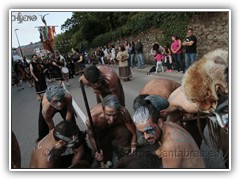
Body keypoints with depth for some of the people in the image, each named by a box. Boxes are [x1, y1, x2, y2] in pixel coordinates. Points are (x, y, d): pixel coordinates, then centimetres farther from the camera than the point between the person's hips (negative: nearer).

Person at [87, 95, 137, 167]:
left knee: (125, 133, -30)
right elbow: (91, 136, -20)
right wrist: (97, 151, -31)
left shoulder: (123, 113, -39)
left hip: (117, 128, 1)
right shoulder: (93, 117, -39)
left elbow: (133, 133, -27)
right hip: (100, 132, 0)